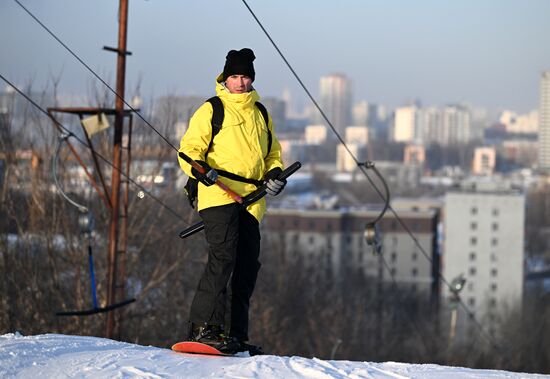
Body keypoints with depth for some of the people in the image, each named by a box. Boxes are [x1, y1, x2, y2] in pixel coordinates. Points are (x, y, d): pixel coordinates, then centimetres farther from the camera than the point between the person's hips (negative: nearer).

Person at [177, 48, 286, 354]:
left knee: (247, 267, 5)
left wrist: (275, 172, 7)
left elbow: (272, 151, 29)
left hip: (251, 200, 6)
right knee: (223, 257, -21)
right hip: (219, 194, -6)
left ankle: (237, 335, 11)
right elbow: (189, 149, -2)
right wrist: (200, 169, -23)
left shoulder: (260, 114, 20)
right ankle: (205, 326, -21)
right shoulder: (211, 110, 3)